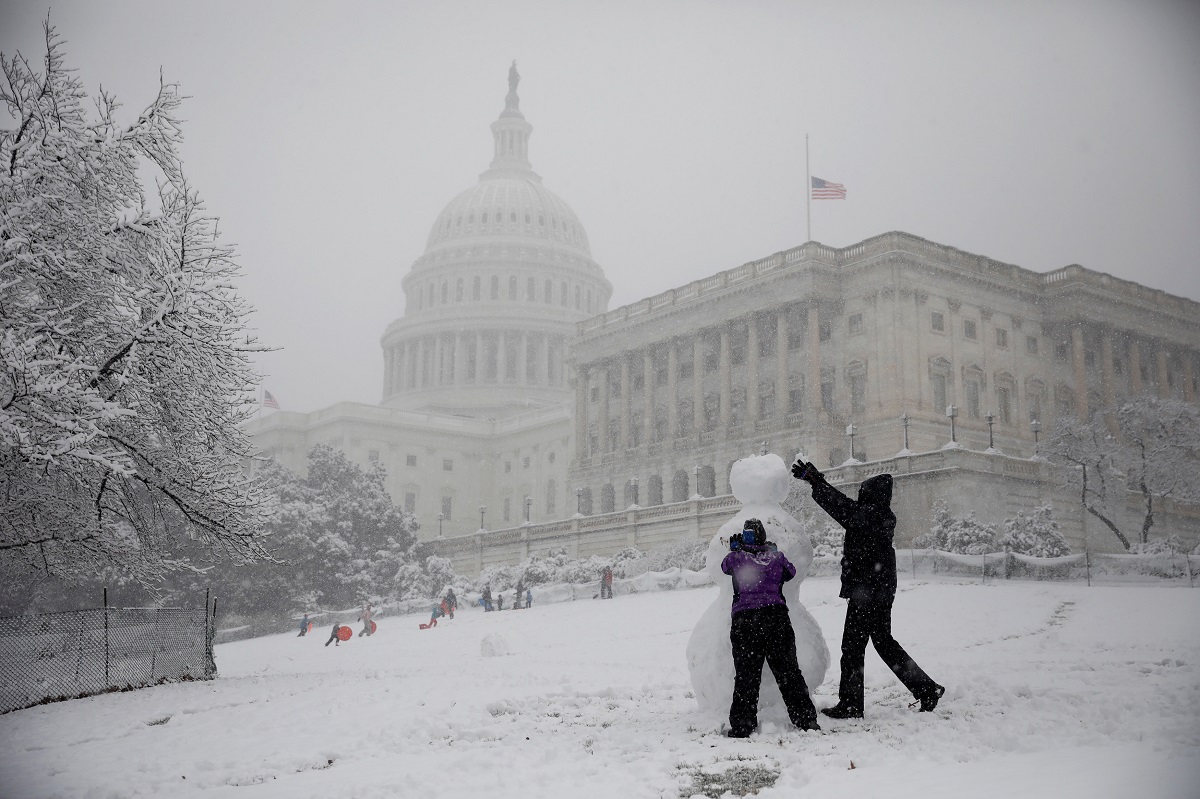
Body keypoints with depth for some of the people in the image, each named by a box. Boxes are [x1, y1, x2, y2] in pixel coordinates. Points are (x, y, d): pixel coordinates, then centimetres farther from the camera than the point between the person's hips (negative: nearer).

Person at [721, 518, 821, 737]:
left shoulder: (736, 558, 2)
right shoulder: (777, 557, 6)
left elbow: (725, 566, 23)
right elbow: (790, 572, 25)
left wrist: (735, 549, 37)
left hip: (744, 621, -1)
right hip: (776, 615, 1)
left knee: (746, 674, 2)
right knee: (788, 671, 9)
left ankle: (741, 725, 1)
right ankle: (805, 717, 11)